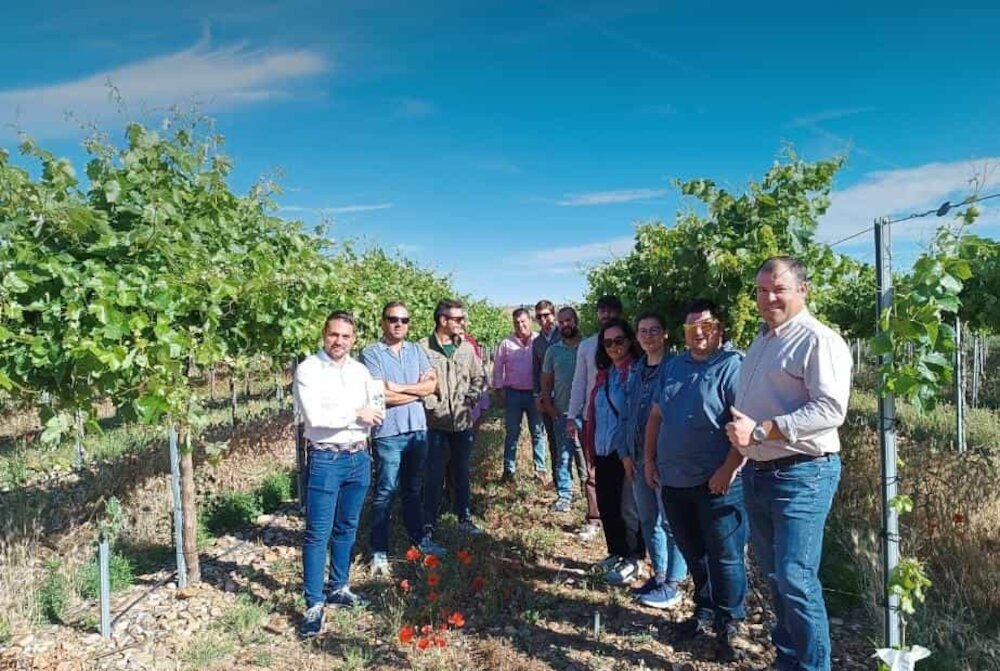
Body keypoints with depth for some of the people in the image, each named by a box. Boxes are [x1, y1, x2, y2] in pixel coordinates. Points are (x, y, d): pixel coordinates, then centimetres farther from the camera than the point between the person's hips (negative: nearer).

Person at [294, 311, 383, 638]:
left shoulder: (361, 370, 9)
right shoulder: (308, 369, -8)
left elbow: (374, 412, 8)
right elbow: (314, 415, -19)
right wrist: (355, 414, -13)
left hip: (359, 457, 5)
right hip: (326, 459, -5)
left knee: (347, 527, 16)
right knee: (318, 533, 0)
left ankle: (338, 588, 31)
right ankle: (314, 603, 10)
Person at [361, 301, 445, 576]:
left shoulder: (416, 350, 9)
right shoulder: (371, 353, -7)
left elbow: (432, 384, -1)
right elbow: (381, 395, -16)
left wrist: (400, 387, -12)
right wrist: (417, 389, -5)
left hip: (418, 429, 5)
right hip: (388, 433, -5)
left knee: (413, 489, 19)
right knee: (385, 492, 3)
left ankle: (417, 536, 33)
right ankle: (379, 551, 14)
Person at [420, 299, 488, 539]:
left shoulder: (466, 348, 5)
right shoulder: (423, 348, -12)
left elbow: (479, 377, 13)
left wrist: (471, 398, -1)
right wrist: (432, 404, -15)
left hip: (463, 421, 4)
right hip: (435, 423, -4)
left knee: (462, 472, 15)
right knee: (434, 475, 4)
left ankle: (464, 518, 30)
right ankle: (429, 523, 19)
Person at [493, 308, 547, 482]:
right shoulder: (506, 343, 1)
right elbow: (498, 368, 5)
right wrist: (500, 389, 1)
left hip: (535, 394, -1)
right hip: (513, 393, 1)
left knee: (538, 432, 7)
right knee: (512, 433, 8)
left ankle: (540, 469, 16)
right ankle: (508, 469, 16)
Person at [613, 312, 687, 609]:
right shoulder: (635, 370, 11)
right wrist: (625, 451, 9)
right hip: (637, 457, 7)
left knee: (670, 522, 2)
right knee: (648, 519, 15)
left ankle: (672, 584, 14)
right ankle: (659, 574, 30)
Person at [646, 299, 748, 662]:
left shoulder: (732, 365, -10)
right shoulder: (673, 366, 11)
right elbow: (655, 416, 16)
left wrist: (728, 470, -21)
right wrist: (650, 460, 11)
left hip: (716, 482, -6)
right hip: (674, 480, 7)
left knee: (724, 556, 4)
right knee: (693, 552, 19)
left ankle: (731, 625, 21)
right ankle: (705, 611, 37)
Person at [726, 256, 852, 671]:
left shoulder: (818, 340, -12)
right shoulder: (761, 341, 16)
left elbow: (831, 409, -23)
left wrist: (760, 430, -25)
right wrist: (739, 431, 9)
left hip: (801, 476, -9)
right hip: (757, 473, 9)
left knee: (795, 580, -6)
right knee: (773, 574, 18)